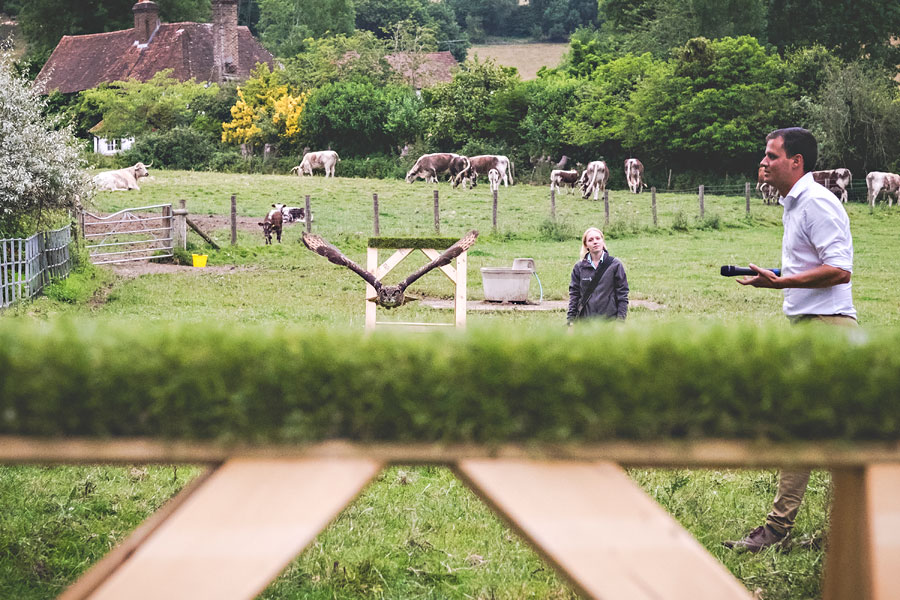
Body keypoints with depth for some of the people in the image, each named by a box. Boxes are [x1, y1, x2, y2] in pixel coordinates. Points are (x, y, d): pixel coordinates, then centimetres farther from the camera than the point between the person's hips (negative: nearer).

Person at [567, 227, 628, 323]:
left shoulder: (615, 265, 2)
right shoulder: (579, 267, 8)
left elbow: (622, 294, 2)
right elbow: (574, 293, 10)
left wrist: (621, 320, -5)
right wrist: (570, 320, 3)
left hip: (610, 319, -2)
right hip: (584, 319, 2)